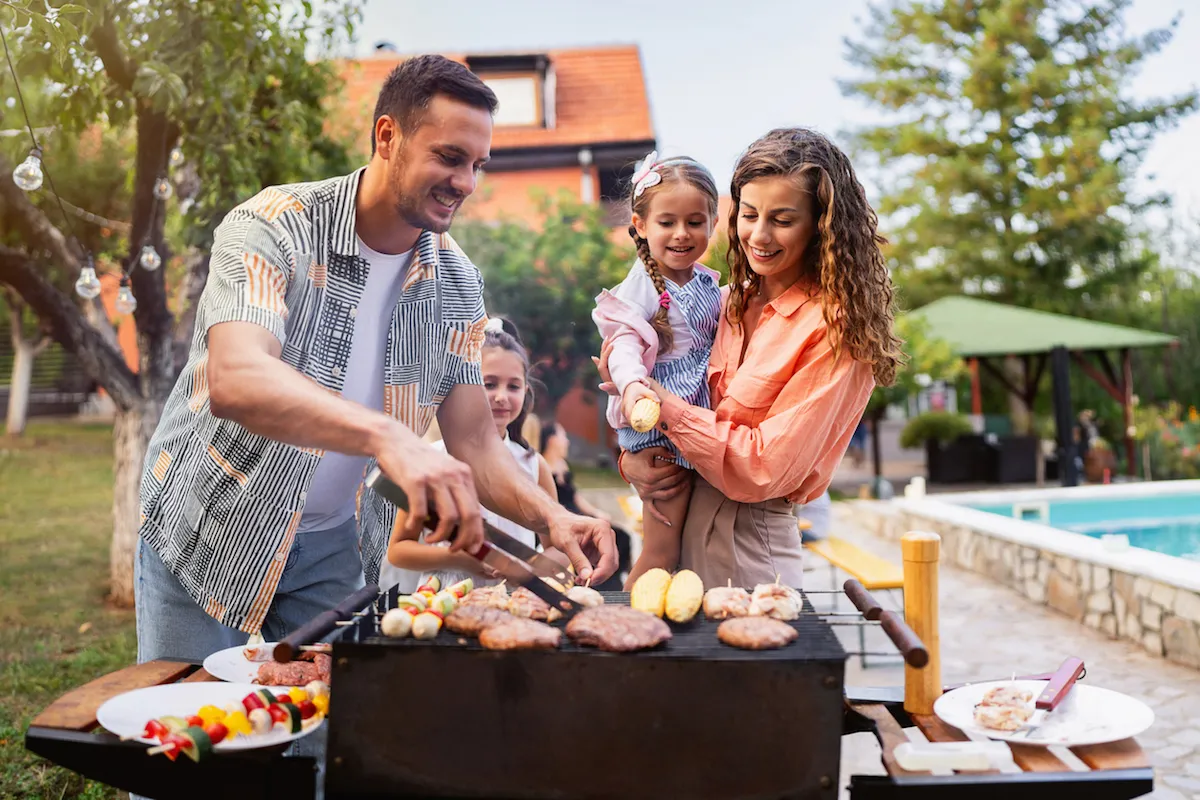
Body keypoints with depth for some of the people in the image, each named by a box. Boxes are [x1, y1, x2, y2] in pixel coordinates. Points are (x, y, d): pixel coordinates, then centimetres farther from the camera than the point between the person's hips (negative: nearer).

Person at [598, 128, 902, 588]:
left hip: (752, 544, -6)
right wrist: (629, 460, -10)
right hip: (685, 526, 6)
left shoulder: (836, 328, -15)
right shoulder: (730, 304, 4)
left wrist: (663, 404, -18)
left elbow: (768, 467, -19)